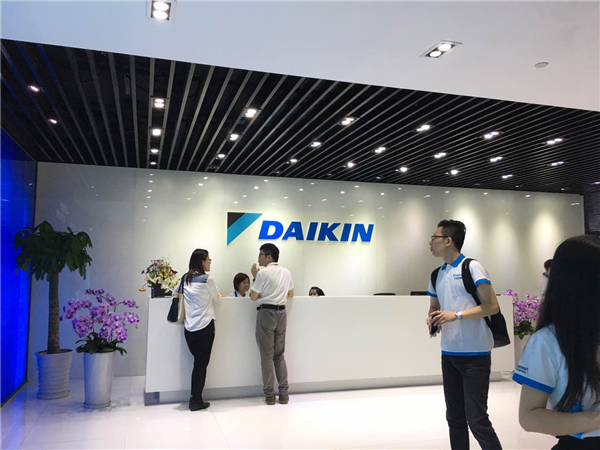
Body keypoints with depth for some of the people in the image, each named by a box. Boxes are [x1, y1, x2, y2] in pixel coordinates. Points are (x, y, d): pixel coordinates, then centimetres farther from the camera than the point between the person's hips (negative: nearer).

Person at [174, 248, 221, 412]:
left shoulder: (185, 279, 8)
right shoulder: (207, 279, -8)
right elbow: (216, 298, 6)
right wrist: (218, 294, 27)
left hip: (189, 328, 6)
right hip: (205, 327, -6)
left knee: (198, 362, 17)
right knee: (201, 364, 4)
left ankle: (195, 398, 22)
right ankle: (196, 401, 10)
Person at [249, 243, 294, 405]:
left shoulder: (263, 273, -10)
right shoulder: (286, 272, 8)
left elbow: (253, 297, -6)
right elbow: (291, 294, 19)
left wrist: (255, 276, 3)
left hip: (266, 313, -5)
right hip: (281, 313, 5)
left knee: (267, 356, 3)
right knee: (279, 355, 13)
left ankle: (269, 395, 7)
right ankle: (283, 393, 11)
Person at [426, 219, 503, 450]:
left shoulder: (471, 267, -10)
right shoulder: (437, 275, 11)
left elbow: (492, 306, -14)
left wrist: (457, 315, -21)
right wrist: (431, 319, 0)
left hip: (474, 355, -7)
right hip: (449, 354, 7)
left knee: (476, 419, -5)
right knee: (455, 419, 13)